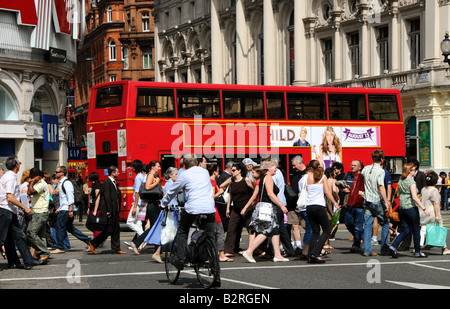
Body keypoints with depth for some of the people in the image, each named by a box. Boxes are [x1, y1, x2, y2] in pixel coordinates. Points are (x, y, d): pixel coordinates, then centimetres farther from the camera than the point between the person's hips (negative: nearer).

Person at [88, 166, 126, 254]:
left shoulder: (114, 183, 17)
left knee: (116, 230, 8)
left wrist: (118, 210, 16)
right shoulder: (107, 182, -13)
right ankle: (93, 244, 2)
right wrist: (109, 211, -22)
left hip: (114, 211, 10)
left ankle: (116, 249, 10)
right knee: (109, 230, -6)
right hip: (110, 211, -10)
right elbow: (107, 197, -19)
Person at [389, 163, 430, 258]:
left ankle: (393, 246, -8)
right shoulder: (411, 182, -13)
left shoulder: (400, 181, 10)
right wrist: (424, 209, -21)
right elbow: (414, 197, -21)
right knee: (416, 230, 7)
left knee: (405, 231, 10)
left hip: (402, 208, 7)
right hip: (411, 208, -7)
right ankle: (417, 252, 14)